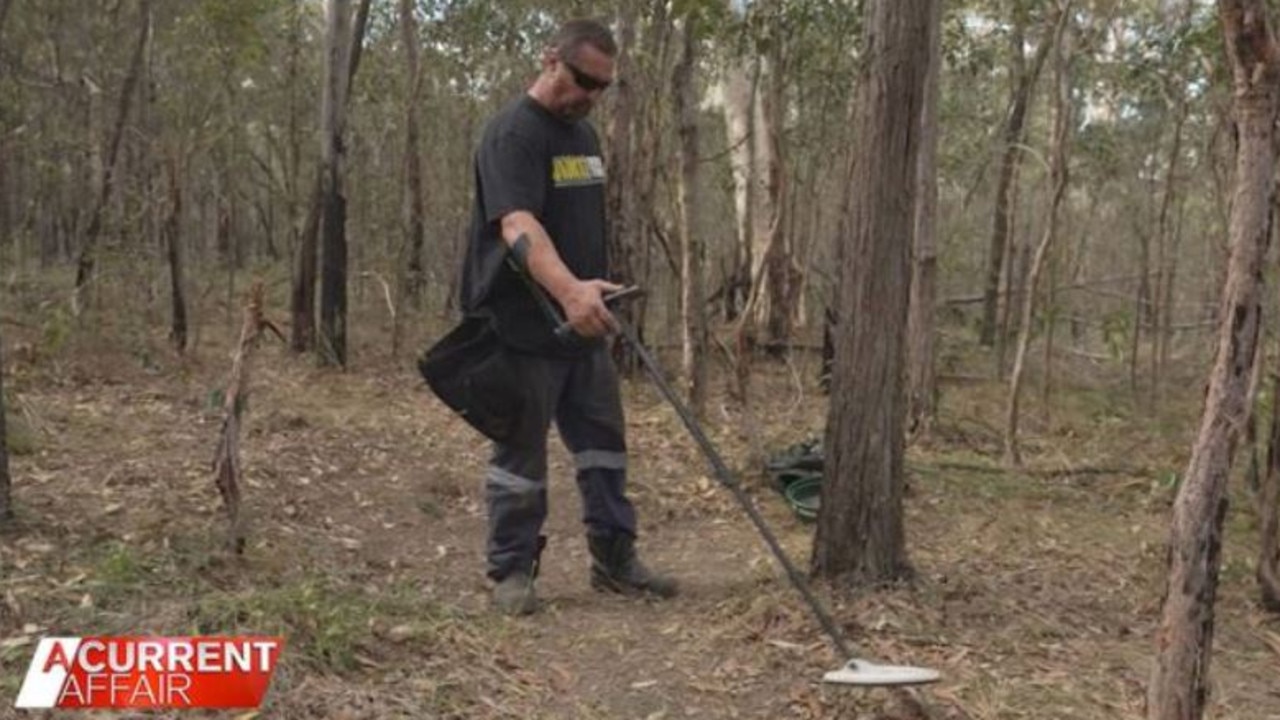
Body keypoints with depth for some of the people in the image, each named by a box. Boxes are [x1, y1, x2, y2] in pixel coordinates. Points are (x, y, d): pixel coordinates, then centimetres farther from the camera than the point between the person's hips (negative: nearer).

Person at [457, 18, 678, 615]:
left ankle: (614, 560, 24)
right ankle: (512, 571, 14)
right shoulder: (512, 132, -17)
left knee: (604, 443, 13)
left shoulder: (583, 134, 13)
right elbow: (518, 226, -32)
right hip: (525, 329, -8)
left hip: (583, 327, 9)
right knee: (521, 453, 2)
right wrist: (568, 289, -46)